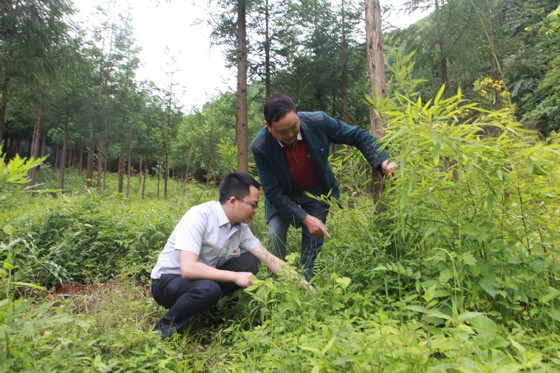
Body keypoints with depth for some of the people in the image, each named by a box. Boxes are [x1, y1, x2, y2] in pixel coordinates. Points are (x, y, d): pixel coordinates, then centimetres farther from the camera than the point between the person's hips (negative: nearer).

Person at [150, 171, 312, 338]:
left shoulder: (241, 227, -7)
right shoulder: (198, 217, -27)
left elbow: (269, 258, -3)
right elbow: (188, 268, -35)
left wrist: (298, 280, -9)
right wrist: (235, 276, -30)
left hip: (204, 278, 6)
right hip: (168, 281, -6)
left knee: (249, 262, -10)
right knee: (208, 289, -36)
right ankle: (164, 330, -9)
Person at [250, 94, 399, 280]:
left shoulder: (318, 121, -27)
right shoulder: (259, 147, -29)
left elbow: (359, 136, -13)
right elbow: (273, 192, -24)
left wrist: (383, 160, -27)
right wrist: (305, 218, -31)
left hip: (317, 190, 1)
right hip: (283, 194, -1)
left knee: (313, 239, -2)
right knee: (275, 234, -14)